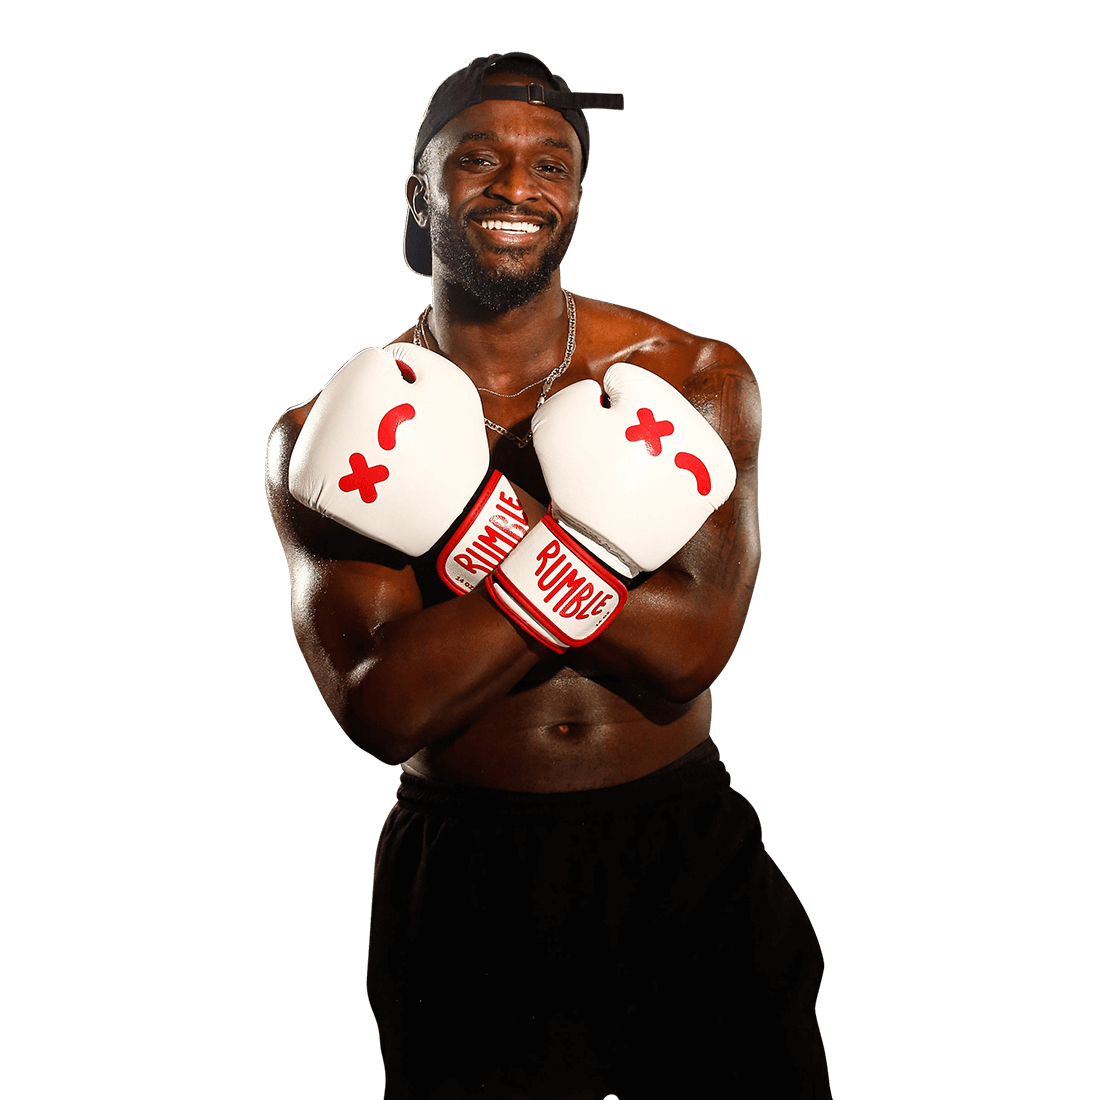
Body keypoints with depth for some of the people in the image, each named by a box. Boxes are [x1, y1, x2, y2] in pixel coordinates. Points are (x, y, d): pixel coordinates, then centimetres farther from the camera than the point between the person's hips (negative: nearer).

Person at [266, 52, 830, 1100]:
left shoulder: (697, 379, -4)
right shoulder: (330, 434, -6)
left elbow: (686, 655, -15)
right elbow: (383, 710, -16)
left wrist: (468, 517, -21)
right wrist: (591, 539, -22)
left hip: (688, 856, 1)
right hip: (463, 882, 0)